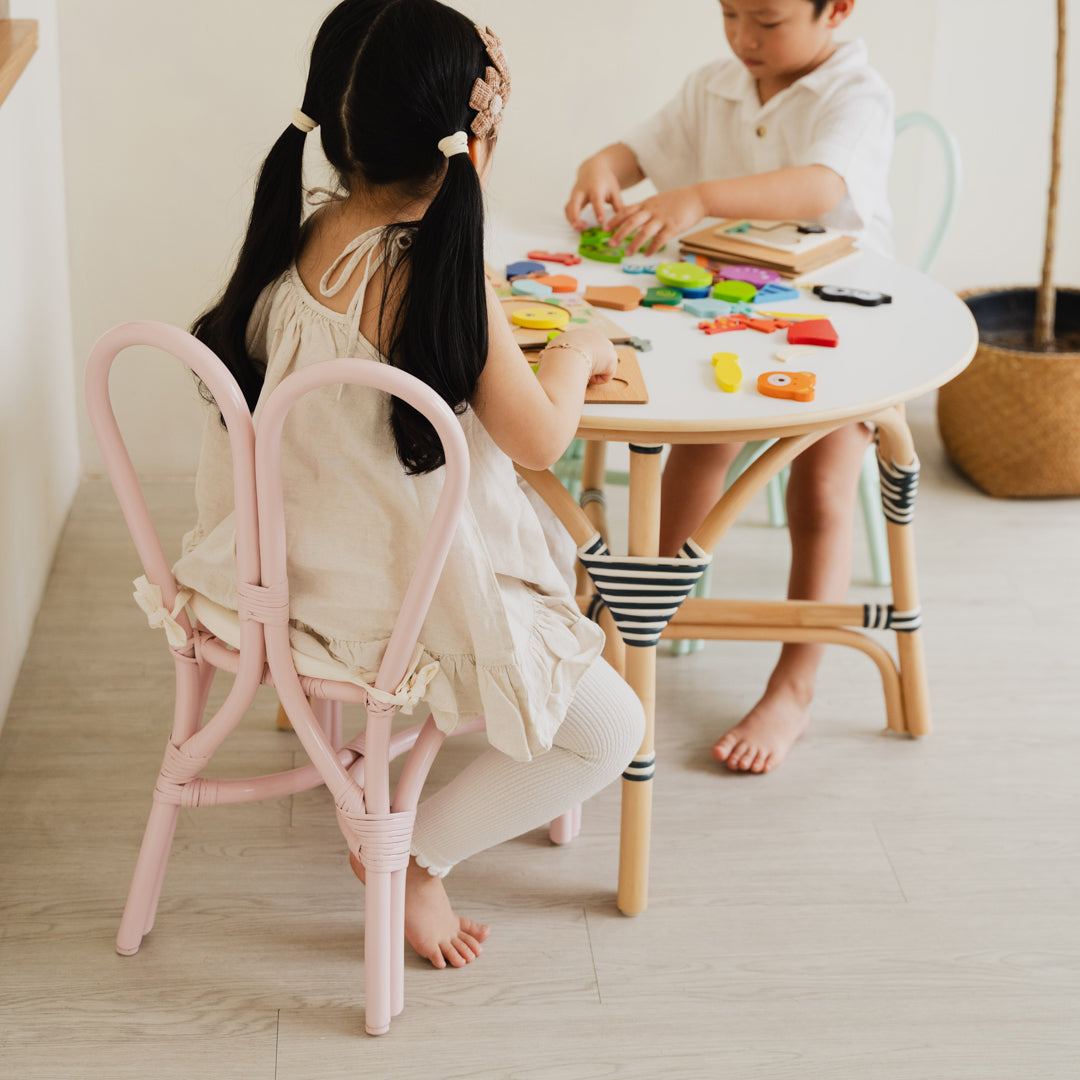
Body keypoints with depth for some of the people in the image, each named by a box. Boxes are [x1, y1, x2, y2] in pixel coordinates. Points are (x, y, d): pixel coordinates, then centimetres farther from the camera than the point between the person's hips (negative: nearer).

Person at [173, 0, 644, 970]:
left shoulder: (295, 242, -4)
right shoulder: (442, 275, -25)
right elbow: (539, 439, -17)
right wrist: (577, 352, 3)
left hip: (285, 560, 9)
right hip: (403, 593, -8)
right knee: (611, 729, 6)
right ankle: (415, 856, 9)